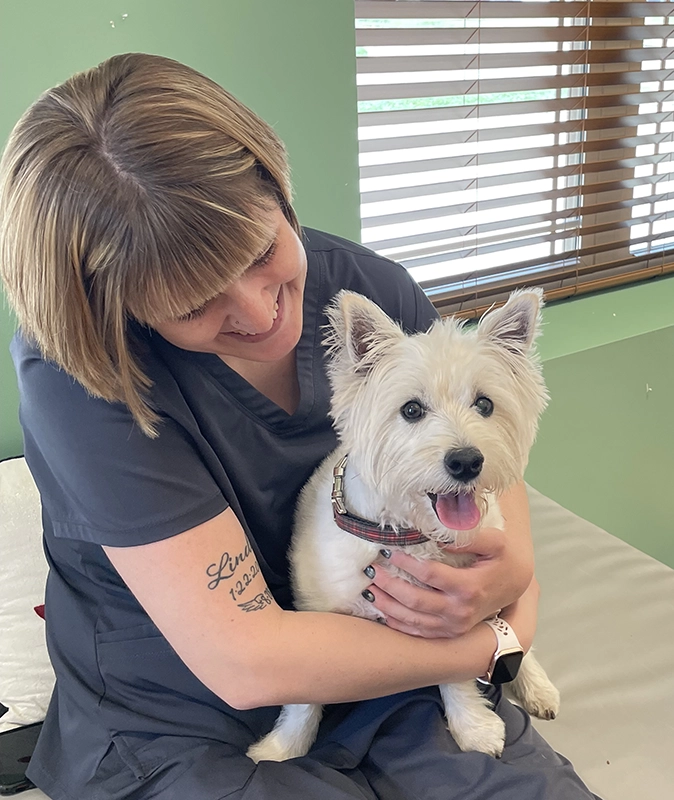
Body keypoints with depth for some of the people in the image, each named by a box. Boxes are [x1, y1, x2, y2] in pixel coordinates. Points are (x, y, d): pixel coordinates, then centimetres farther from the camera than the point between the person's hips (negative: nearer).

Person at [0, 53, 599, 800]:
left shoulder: (369, 287, -10)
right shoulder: (77, 374, -24)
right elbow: (245, 662, -26)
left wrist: (516, 567, -15)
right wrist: (497, 641, -16)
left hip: (384, 698, 4)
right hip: (178, 739, -2)